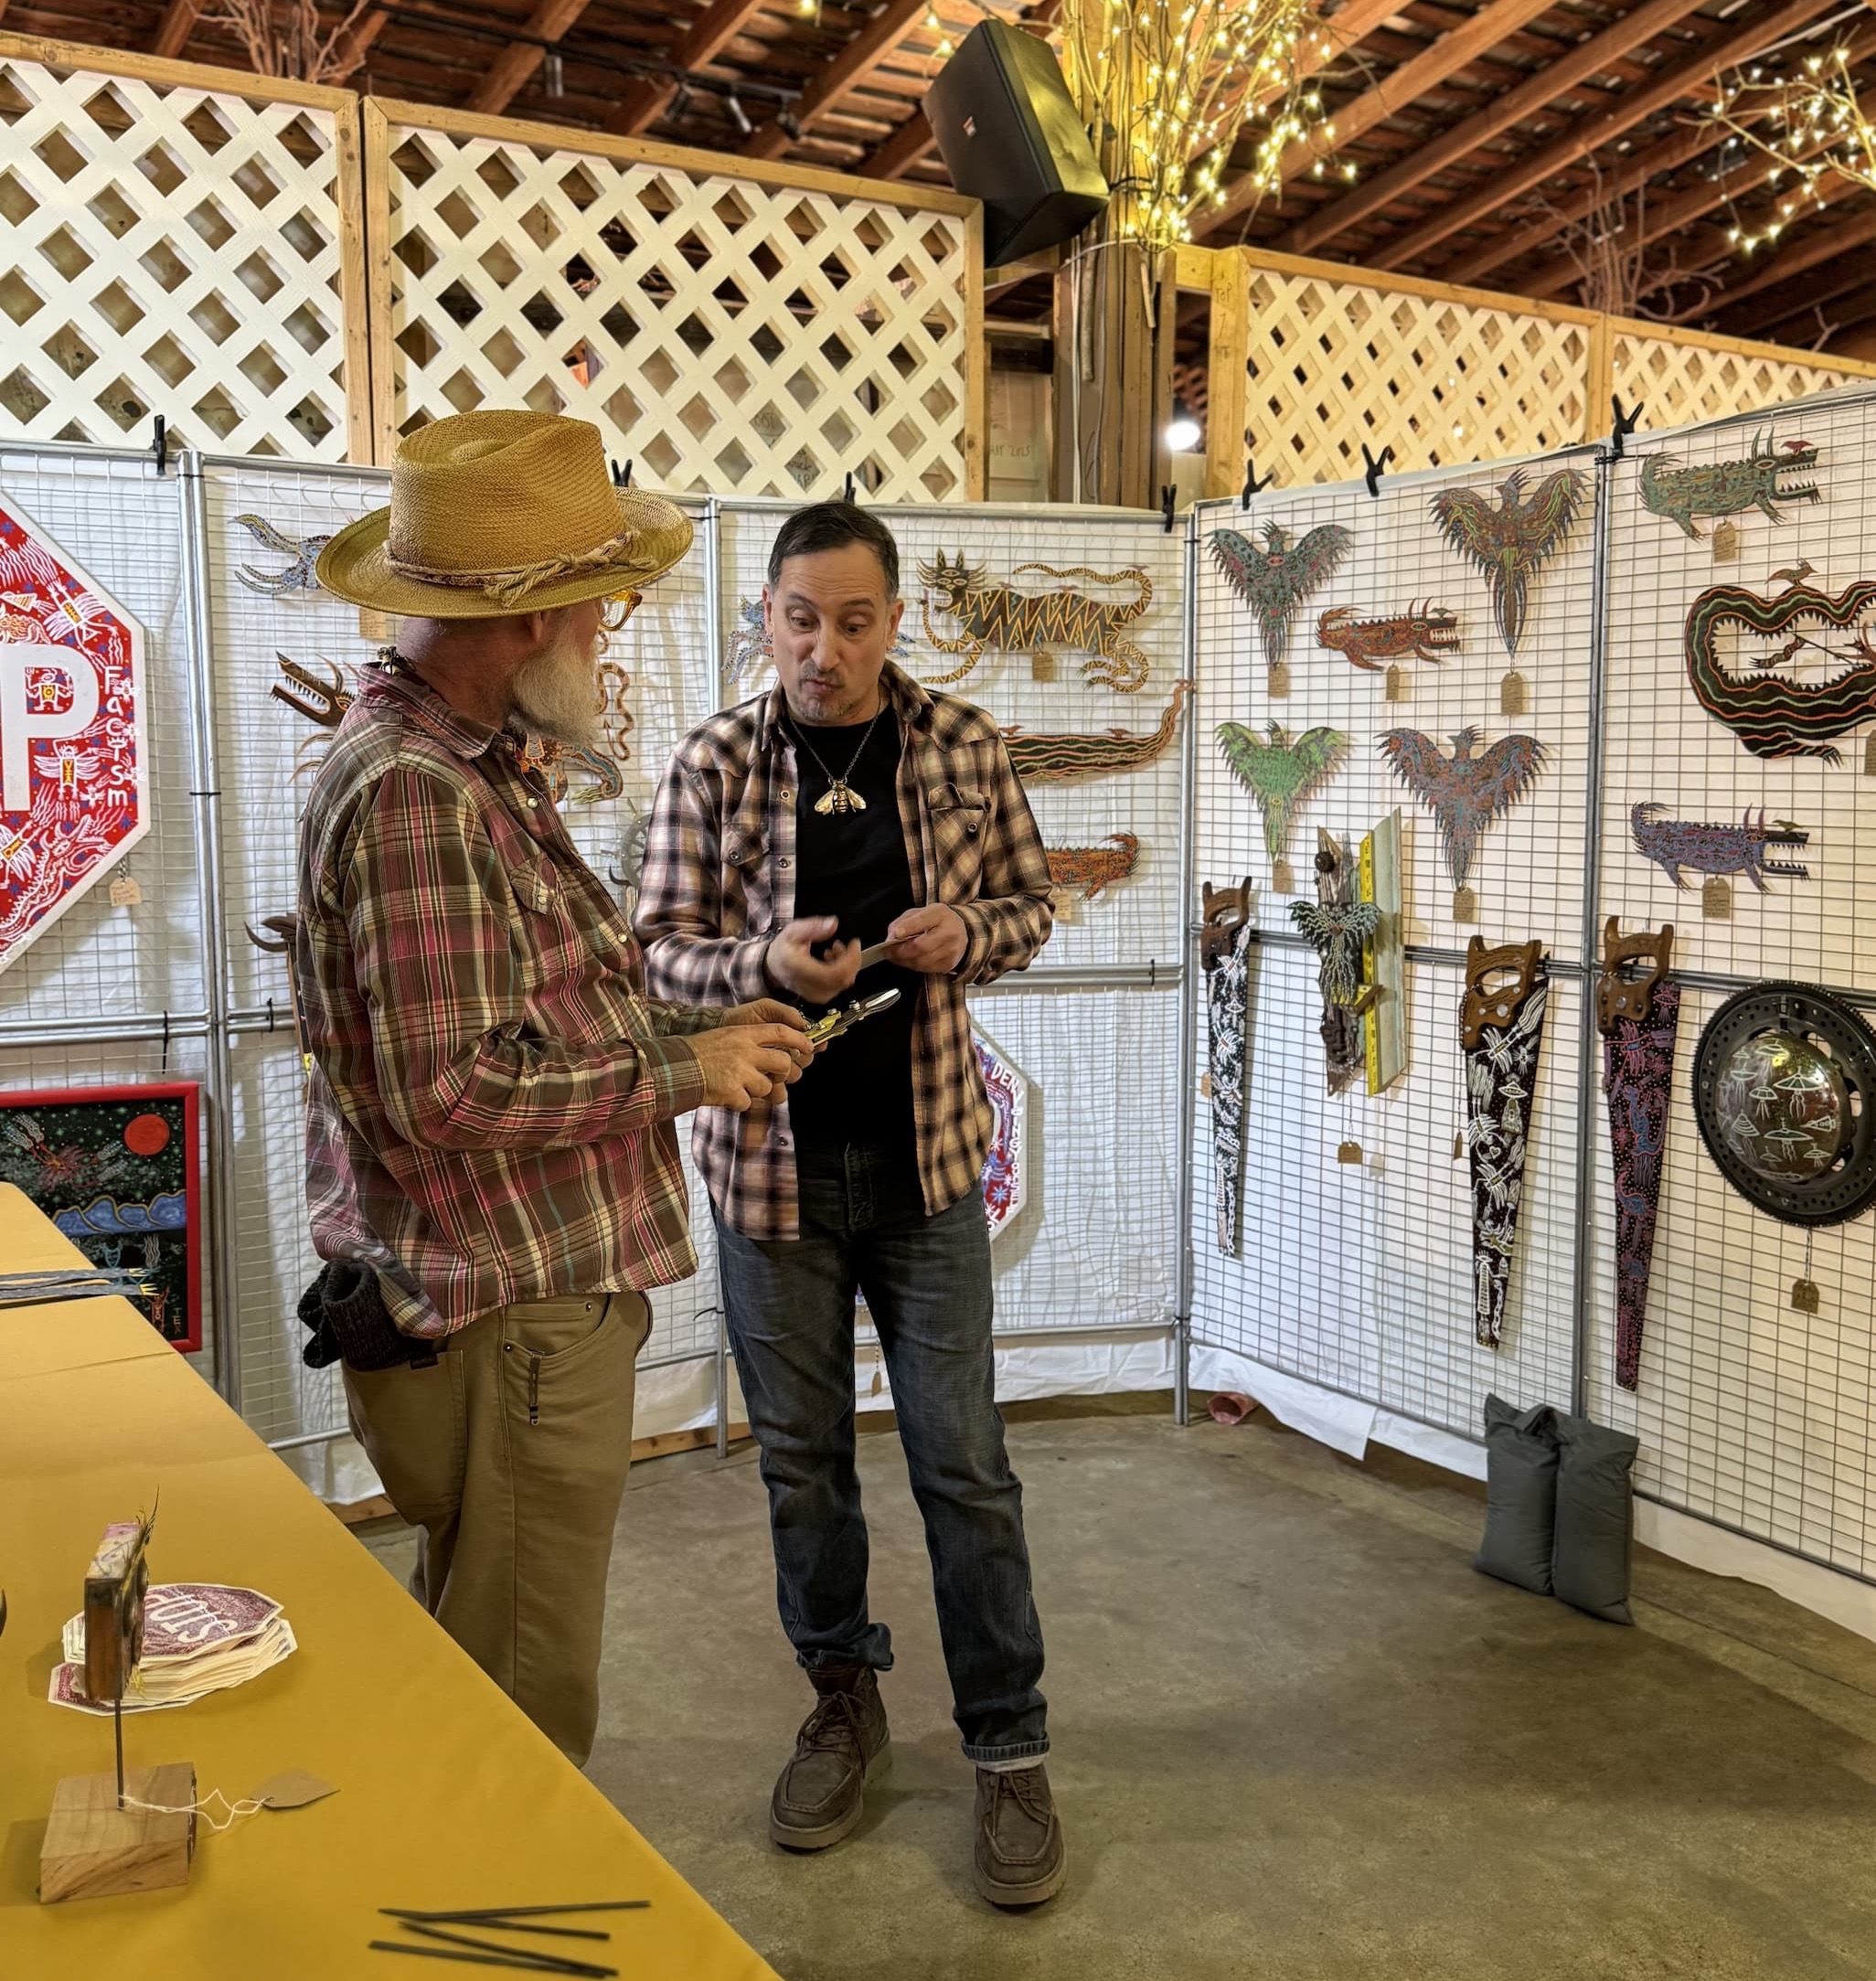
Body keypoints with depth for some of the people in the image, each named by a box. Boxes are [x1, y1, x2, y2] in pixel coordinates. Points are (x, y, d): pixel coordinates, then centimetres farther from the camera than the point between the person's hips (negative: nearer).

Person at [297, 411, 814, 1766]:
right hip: (501, 1335, -10)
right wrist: (683, 1070, -16)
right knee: (522, 1719, 4)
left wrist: (699, 1031, 7)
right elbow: (448, 1092, -26)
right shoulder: (414, 796, -21)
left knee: (488, 1680, 24)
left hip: (540, 1307, 10)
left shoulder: (472, 764, 13)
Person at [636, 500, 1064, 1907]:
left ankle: (1010, 1748, 20)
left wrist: (965, 935, -14)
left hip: (924, 1155, 0)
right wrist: (764, 963, -22)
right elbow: (659, 947, -2)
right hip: (774, 1159, 1)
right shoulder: (716, 763, -3)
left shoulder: (964, 746, -2)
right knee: (802, 1455, 13)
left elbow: (1032, 904, 8)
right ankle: (846, 1704, 35)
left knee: (964, 1461, 3)